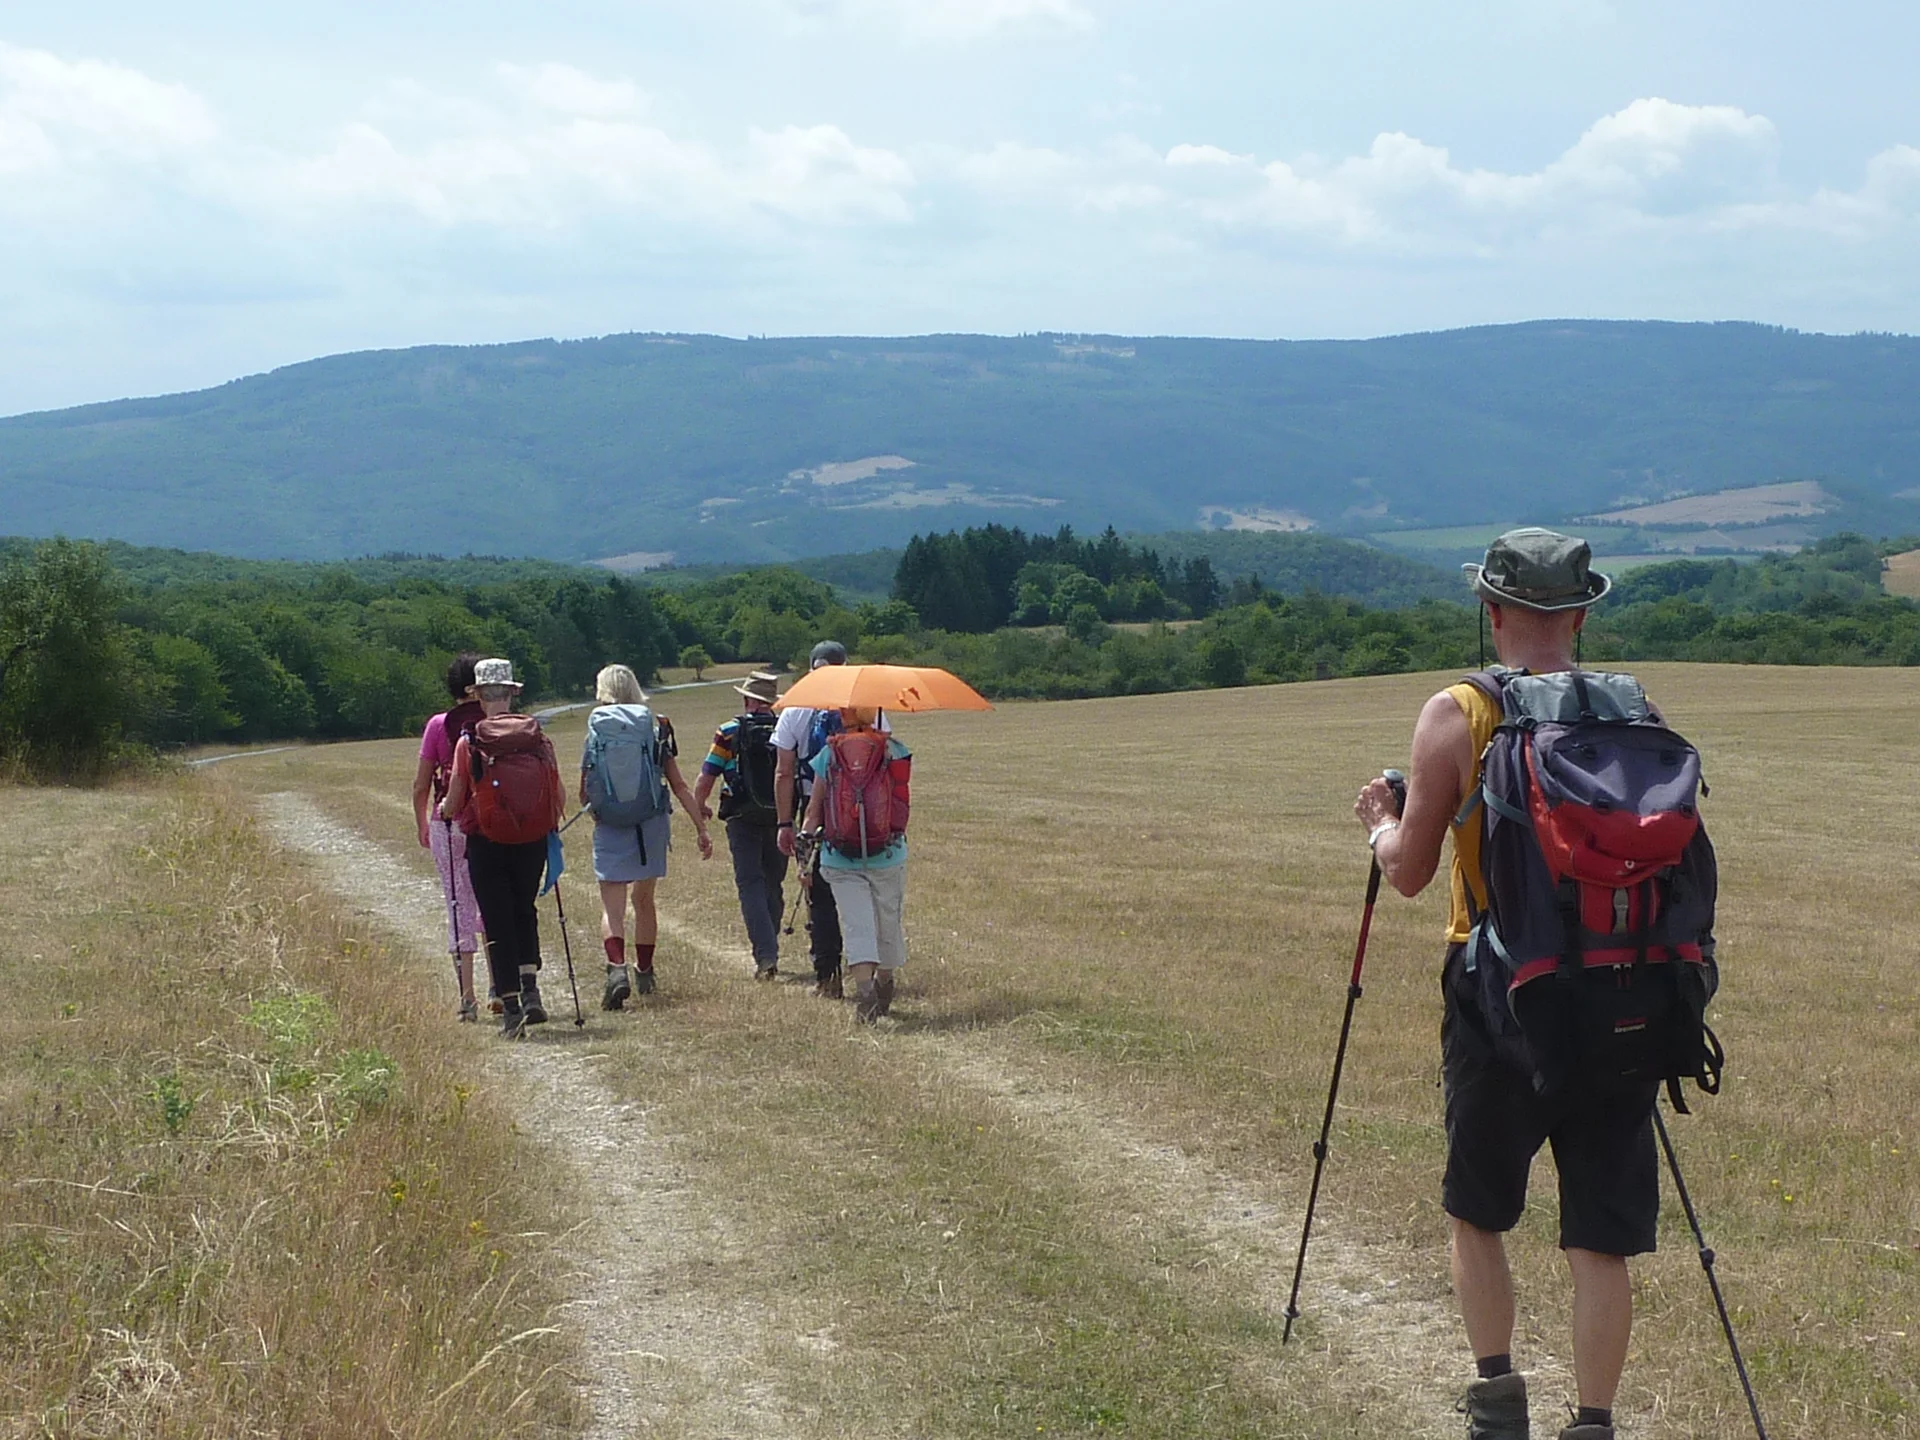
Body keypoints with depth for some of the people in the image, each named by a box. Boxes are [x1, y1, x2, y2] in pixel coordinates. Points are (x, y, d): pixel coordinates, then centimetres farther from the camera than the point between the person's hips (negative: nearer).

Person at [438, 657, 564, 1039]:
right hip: (532, 843, 2)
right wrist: (549, 822, 21)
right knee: (524, 912, 21)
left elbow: (453, 803, -5)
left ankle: (510, 1009, 2)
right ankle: (530, 989, 6)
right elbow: (560, 799, -1)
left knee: (497, 922, 6)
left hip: (486, 845, -2)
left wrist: (443, 811, 19)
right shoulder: (538, 740, -3)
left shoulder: (468, 743, -8)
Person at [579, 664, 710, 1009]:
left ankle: (616, 967, -28)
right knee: (644, 900, 20)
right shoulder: (657, 727, 4)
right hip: (652, 824, 3)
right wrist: (701, 827, 6)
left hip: (611, 826, -3)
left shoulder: (597, 728, -4)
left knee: (612, 905, -5)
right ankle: (644, 973, 31)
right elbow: (679, 786, 3)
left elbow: (585, 792, -2)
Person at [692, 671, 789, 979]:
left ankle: (765, 955, -15)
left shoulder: (729, 733, -5)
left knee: (750, 885, -2)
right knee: (774, 885, 17)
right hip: (779, 817, 3)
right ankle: (769, 950, 26)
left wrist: (698, 807, 15)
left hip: (743, 820, -3)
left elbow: (706, 778, -5)